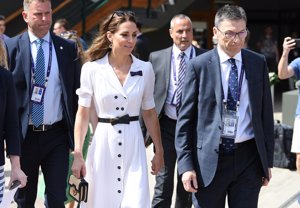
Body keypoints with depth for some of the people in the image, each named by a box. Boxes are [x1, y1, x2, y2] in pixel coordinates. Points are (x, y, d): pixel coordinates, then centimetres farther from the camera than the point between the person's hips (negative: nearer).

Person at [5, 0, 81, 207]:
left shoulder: (68, 48, 3)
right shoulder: (11, 47, -1)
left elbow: (76, 90, 7)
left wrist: (77, 132, 2)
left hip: (57, 135, 0)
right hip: (24, 134, 0)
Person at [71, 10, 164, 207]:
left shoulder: (145, 69, 2)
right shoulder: (92, 69, -3)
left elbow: (150, 113, 10)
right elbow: (83, 114, 1)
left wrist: (159, 151, 12)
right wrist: (78, 154, -3)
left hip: (133, 145, 1)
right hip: (103, 143, -1)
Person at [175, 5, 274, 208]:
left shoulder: (258, 63, 6)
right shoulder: (199, 66, -2)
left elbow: (266, 114, 10)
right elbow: (185, 118, -2)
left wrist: (268, 160, 8)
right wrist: (186, 164, -7)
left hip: (249, 158, 2)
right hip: (210, 159, -2)